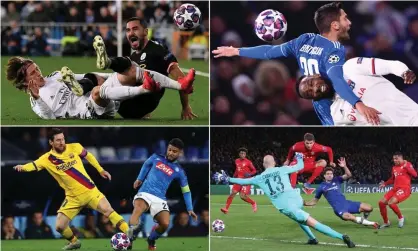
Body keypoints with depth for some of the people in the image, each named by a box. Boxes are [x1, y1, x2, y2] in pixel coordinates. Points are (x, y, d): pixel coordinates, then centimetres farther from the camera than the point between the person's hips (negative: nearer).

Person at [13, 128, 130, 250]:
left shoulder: (74, 148, -5)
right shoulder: (47, 159, -10)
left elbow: (88, 156, 14)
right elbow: (34, 165, -25)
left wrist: (101, 170, 17)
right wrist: (22, 167, -46)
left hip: (90, 191, -1)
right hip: (73, 197, 1)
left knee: (108, 210, -19)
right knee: (59, 227, -2)